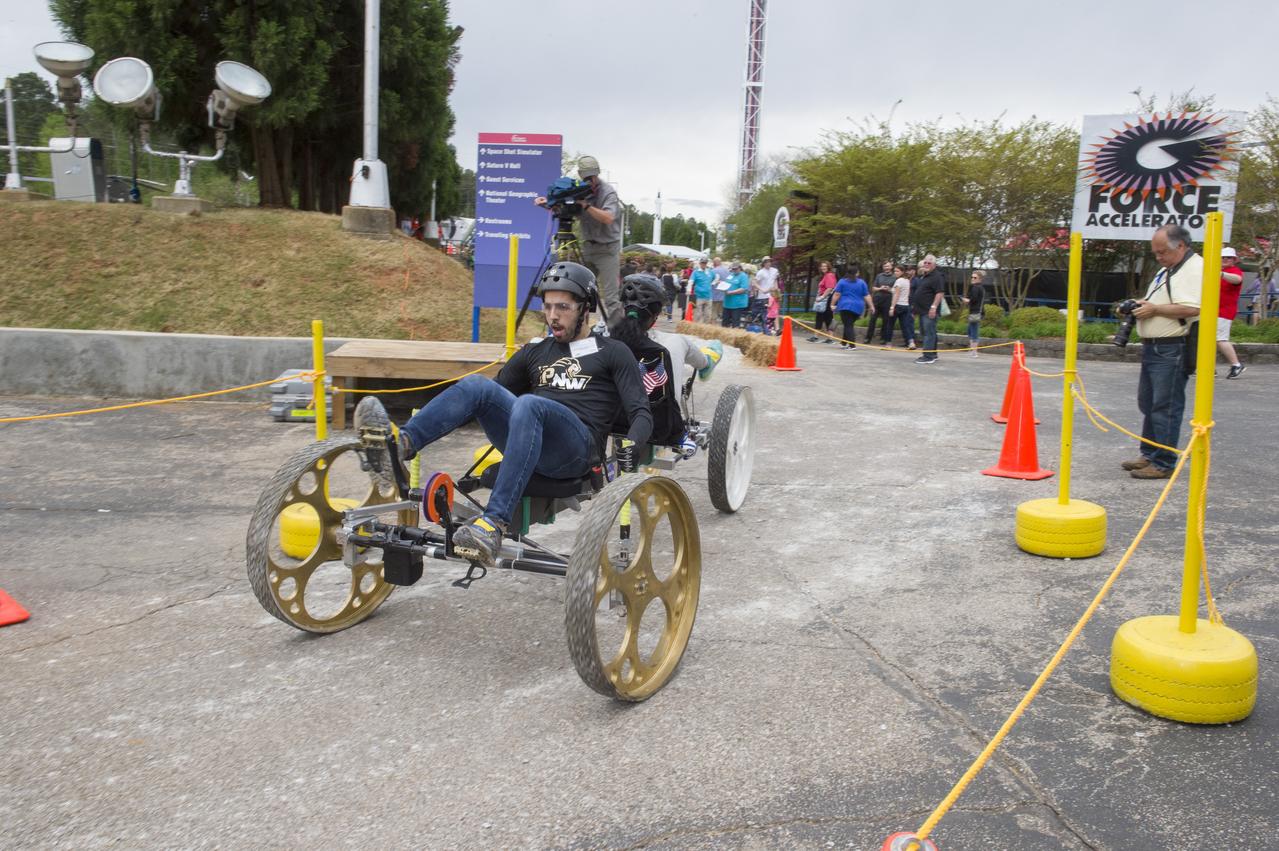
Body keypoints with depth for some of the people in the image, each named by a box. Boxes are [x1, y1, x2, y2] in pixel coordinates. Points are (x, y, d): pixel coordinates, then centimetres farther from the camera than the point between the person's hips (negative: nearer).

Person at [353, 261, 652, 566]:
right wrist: (441, 423, 13)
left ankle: (493, 525, -48)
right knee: (478, 385, -22)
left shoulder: (613, 353, 14)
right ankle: (399, 444, -44)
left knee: (528, 404, -37)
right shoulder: (535, 352, 27)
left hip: (576, 451, -4)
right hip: (528, 441, 4)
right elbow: (492, 400, 28)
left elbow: (641, 413, 5)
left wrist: (630, 447, -16)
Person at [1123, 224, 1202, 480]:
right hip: (1153, 346, 10)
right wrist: (1140, 306, 8)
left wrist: (1154, 309, -16)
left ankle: (1164, 464, -1)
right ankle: (1149, 455, 24)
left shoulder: (1195, 268, -12)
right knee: (1148, 404, 15)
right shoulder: (1167, 270, 19)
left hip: (1172, 350, -10)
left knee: (1166, 408, -6)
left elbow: (1191, 309, -24)